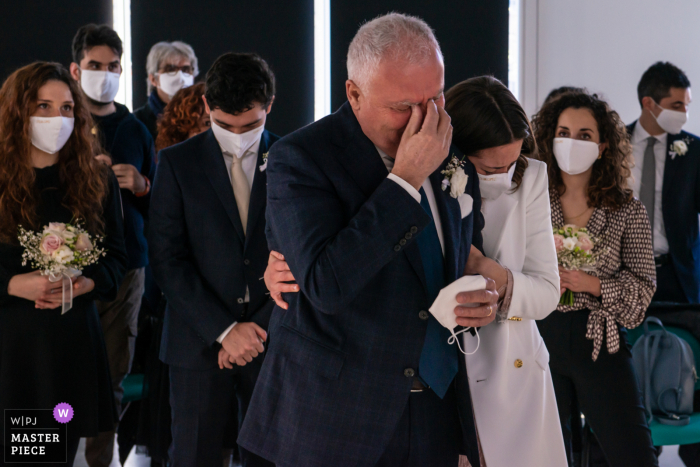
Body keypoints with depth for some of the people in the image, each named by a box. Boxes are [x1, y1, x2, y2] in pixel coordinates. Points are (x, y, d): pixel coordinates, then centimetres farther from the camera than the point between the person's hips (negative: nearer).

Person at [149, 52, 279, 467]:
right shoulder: (178, 162, 2)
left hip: (273, 338, 0)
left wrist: (261, 328, -5)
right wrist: (225, 330, -10)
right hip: (200, 341, 0)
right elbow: (167, 259, -3)